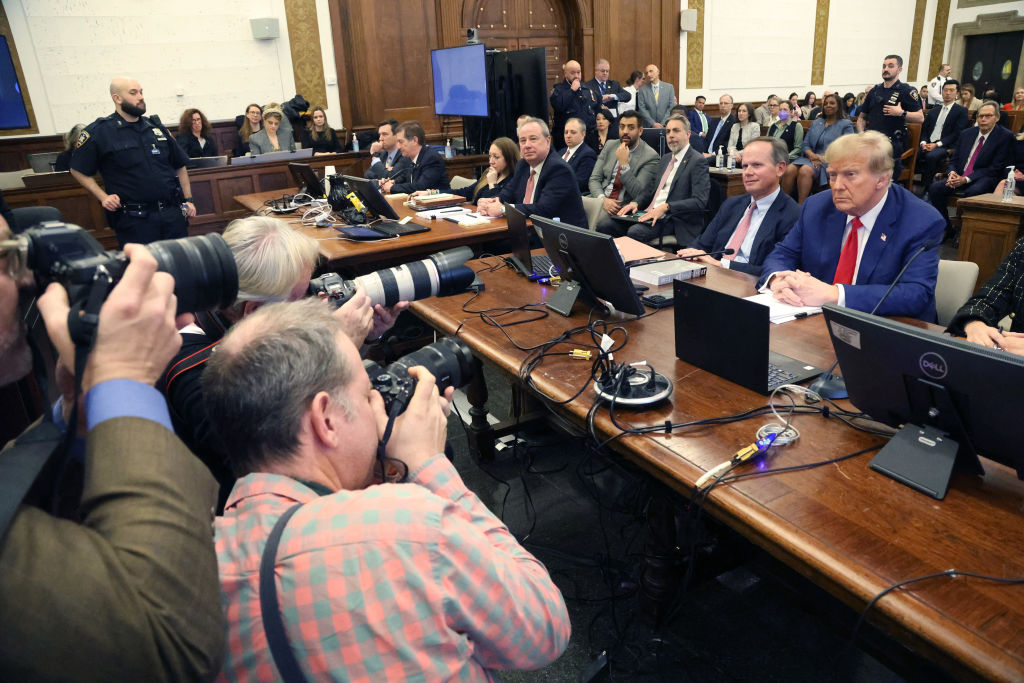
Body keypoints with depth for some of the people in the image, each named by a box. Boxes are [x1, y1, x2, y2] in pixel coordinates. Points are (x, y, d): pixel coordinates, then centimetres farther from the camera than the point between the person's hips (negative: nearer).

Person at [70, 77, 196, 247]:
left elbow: (180, 166, 20)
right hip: (134, 220, -4)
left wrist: (188, 200, 12)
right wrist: (103, 197, -6)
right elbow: (78, 170, 6)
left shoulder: (156, 127, 13)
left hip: (173, 214, 4)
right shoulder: (98, 132, 1)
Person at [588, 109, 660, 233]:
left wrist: (624, 164, -18)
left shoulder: (650, 156, -4)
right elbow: (594, 179, 8)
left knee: (602, 223, -35)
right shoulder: (610, 147, 13)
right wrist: (603, 199, -12)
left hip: (624, 205, -4)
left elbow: (639, 194, -12)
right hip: (601, 200, 5)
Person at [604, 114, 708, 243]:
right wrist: (636, 202, 3)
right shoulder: (666, 158, 21)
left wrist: (665, 207, -26)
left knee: (634, 232, -33)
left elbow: (699, 201, -16)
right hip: (649, 213, 7)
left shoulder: (698, 161, -6)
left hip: (672, 219, -7)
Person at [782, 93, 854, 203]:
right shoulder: (816, 122, 24)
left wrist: (824, 157, -17)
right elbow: (805, 145, 16)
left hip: (830, 161, -4)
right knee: (790, 169, -29)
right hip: (811, 158, 5)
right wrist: (812, 155, -8)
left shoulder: (846, 124, 9)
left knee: (805, 170, -36)